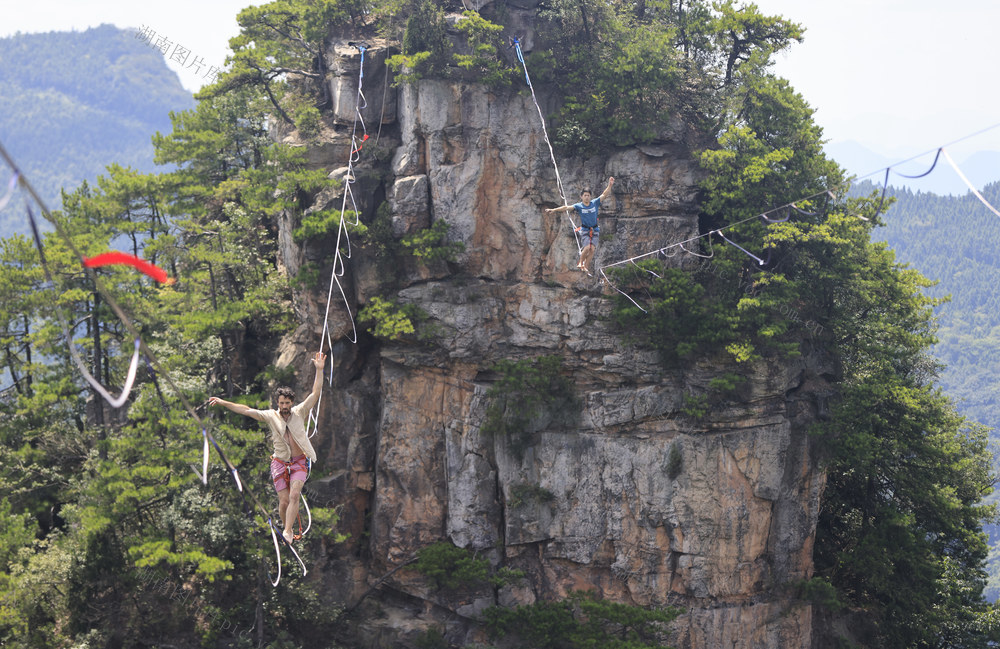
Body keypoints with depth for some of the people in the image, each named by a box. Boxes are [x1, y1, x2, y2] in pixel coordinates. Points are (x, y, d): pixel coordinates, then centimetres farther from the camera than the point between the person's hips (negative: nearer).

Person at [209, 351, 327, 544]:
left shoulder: (299, 412, 0)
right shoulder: (271, 416, 1)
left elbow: (315, 393, -5)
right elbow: (246, 410, 0)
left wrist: (319, 370, -14)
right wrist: (223, 403, -4)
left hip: (299, 462, -1)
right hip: (280, 463, 1)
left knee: (294, 495, -20)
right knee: (284, 501, -2)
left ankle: (288, 531, -23)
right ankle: (286, 527, 21)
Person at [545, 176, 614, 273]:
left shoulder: (595, 203, 3)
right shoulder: (579, 206, -3)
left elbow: (604, 195, 0)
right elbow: (567, 208, -11)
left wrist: (609, 185, -13)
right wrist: (554, 210, -20)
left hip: (595, 230, 3)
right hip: (585, 230, -3)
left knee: (592, 249, -11)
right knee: (587, 247, -21)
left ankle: (585, 266, 1)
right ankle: (580, 263, 0)